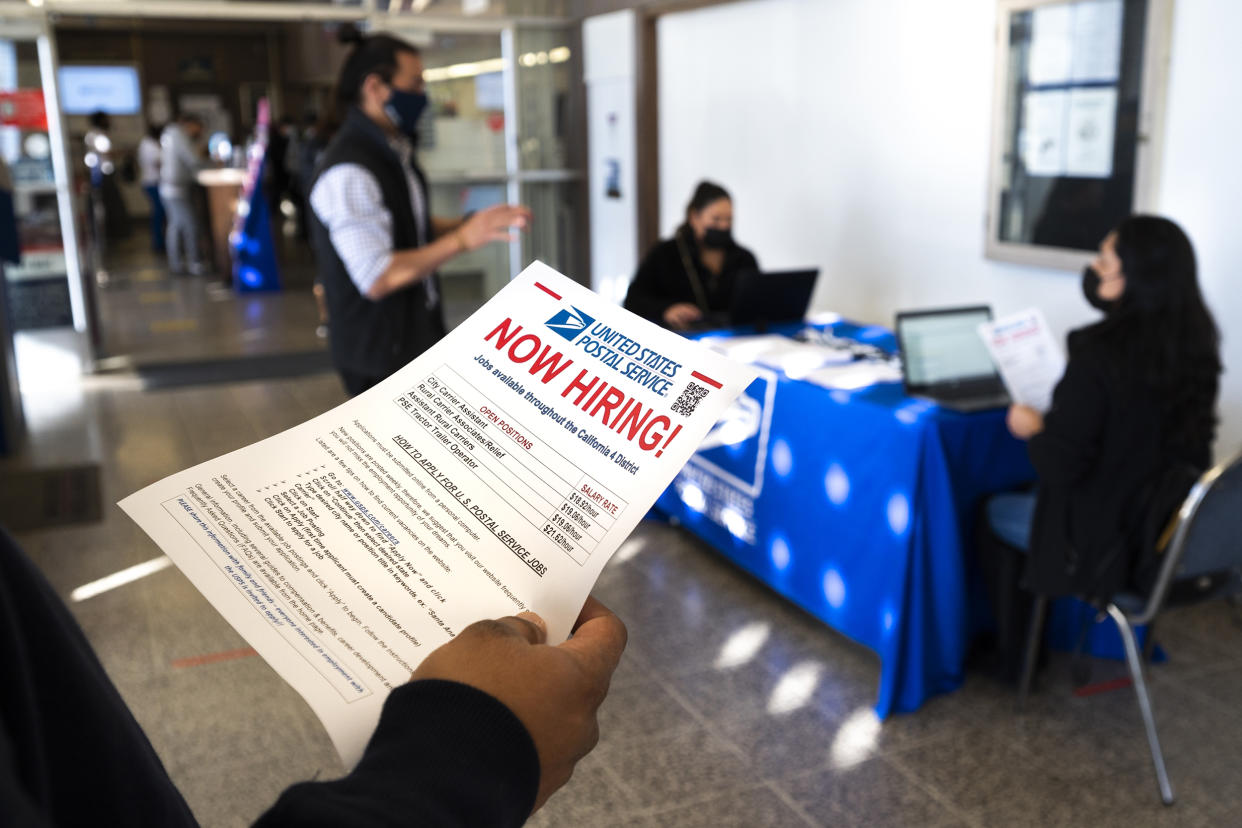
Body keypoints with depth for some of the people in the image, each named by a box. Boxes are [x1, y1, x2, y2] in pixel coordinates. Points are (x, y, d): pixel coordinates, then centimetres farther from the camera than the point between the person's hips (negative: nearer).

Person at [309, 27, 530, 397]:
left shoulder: (394, 151, 10)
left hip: (417, 335, 9)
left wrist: (474, 223, 4)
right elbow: (377, 279, -27)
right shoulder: (349, 171, -22)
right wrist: (462, 239, -26)